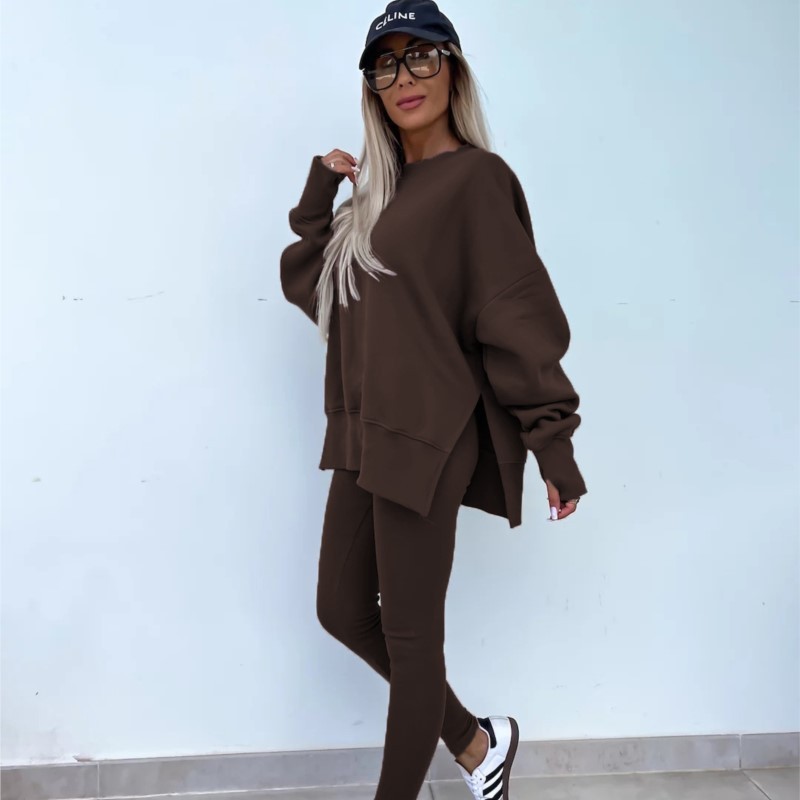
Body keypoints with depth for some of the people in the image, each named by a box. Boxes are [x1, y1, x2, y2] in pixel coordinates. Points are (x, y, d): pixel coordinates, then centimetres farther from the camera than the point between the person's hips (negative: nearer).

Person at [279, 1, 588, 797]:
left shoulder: (475, 178, -7)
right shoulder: (380, 189, 16)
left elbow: (516, 318, -12)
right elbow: (304, 283, 14)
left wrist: (554, 445, -13)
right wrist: (319, 191, 4)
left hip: (423, 440, -9)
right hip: (362, 433, 9)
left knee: (409, 634, 4)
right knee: (343, 613, 15)